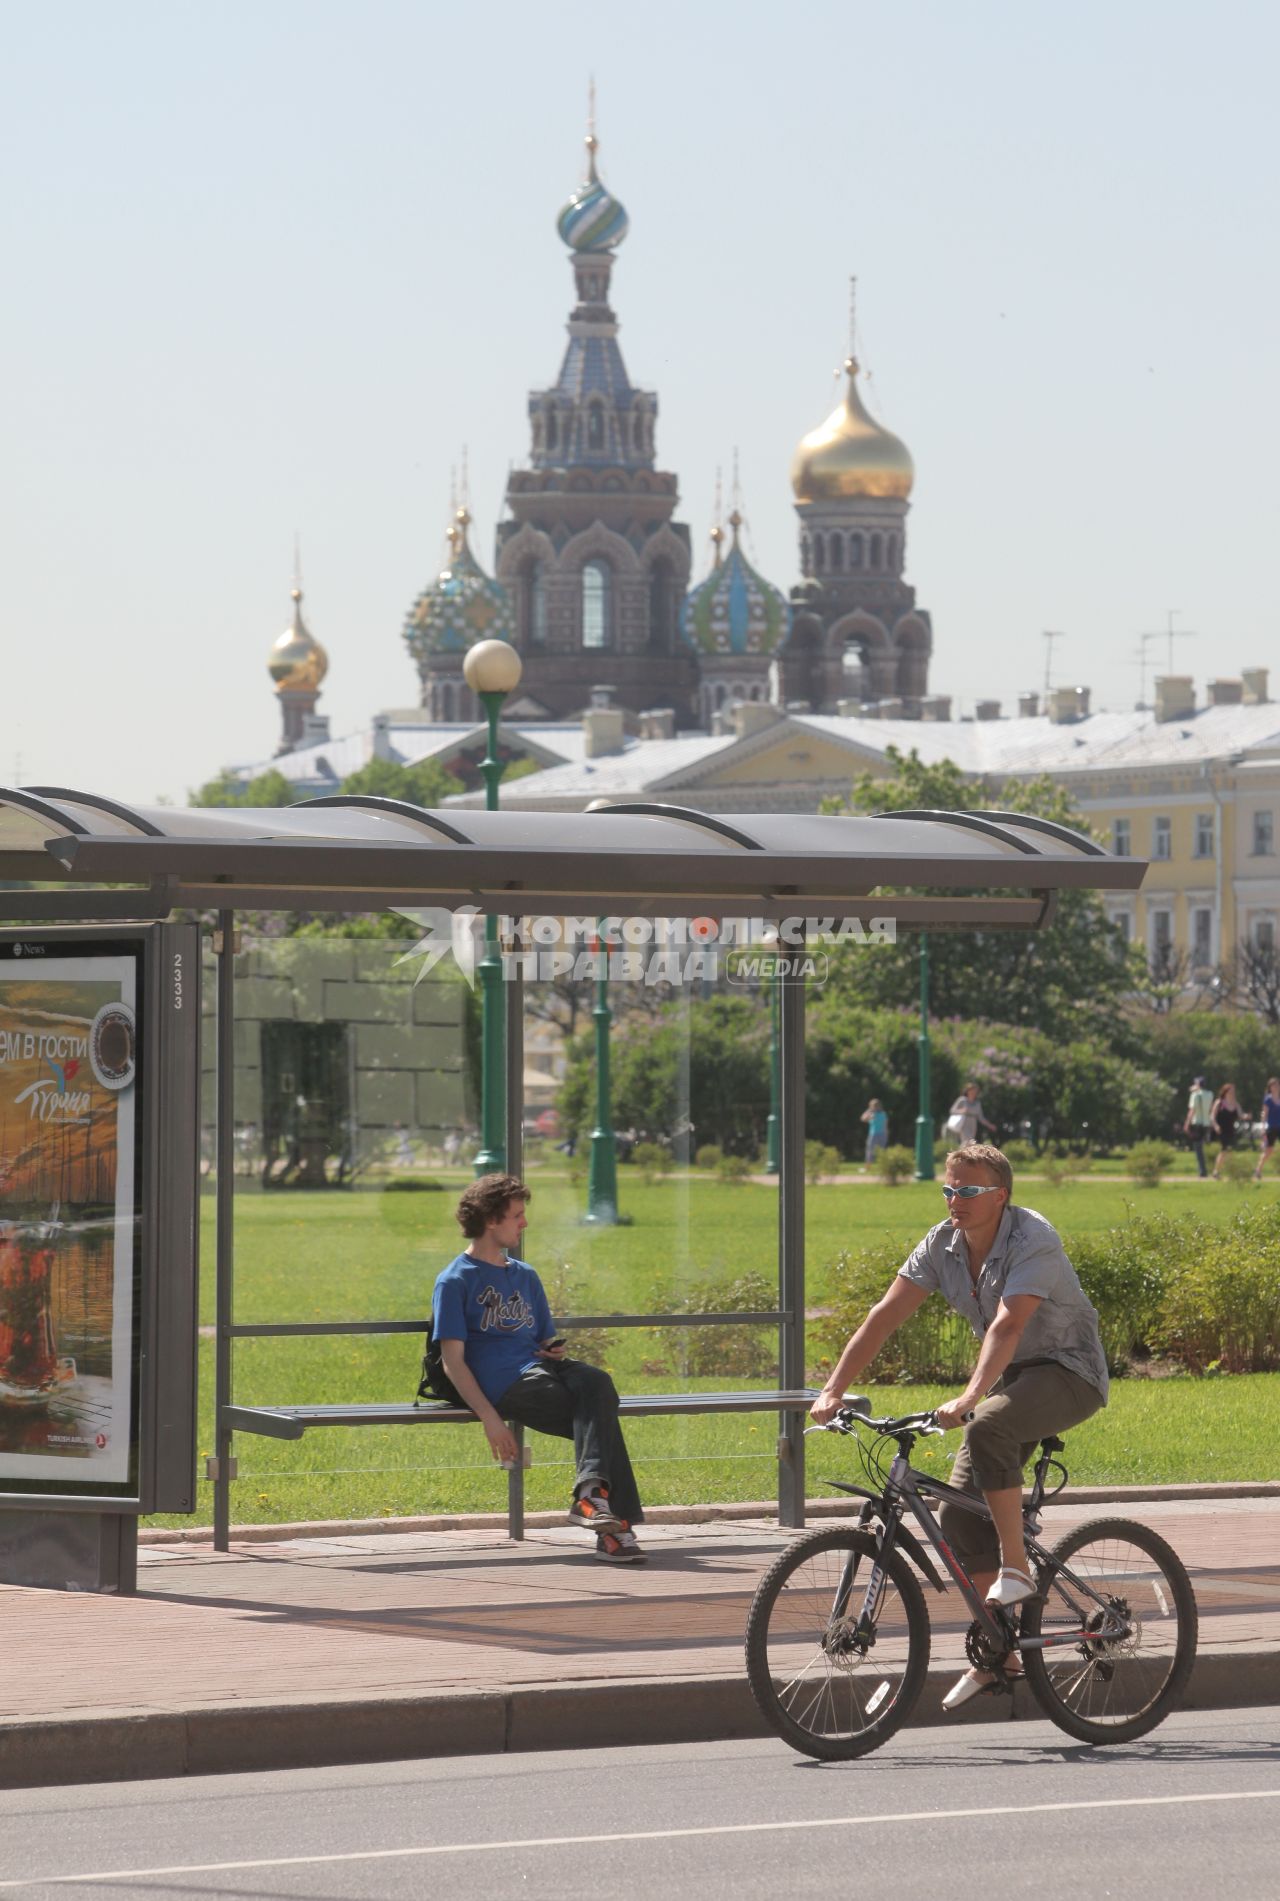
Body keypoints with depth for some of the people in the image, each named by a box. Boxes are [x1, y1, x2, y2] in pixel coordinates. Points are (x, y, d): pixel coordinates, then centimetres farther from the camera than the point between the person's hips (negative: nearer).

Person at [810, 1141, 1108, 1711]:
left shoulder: (1032, 1241, -24)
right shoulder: (943, 1244, -3)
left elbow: (1008, 1326, -37)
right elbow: (885, 1316, -6)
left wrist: (970, 1397, -49)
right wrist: (833, 1391, -14)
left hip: (1069, 1371, -7)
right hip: (1010, 1378, 7)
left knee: (989, 1427, -37)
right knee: (960, 1514, -3)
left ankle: (1016, 1568, -24)